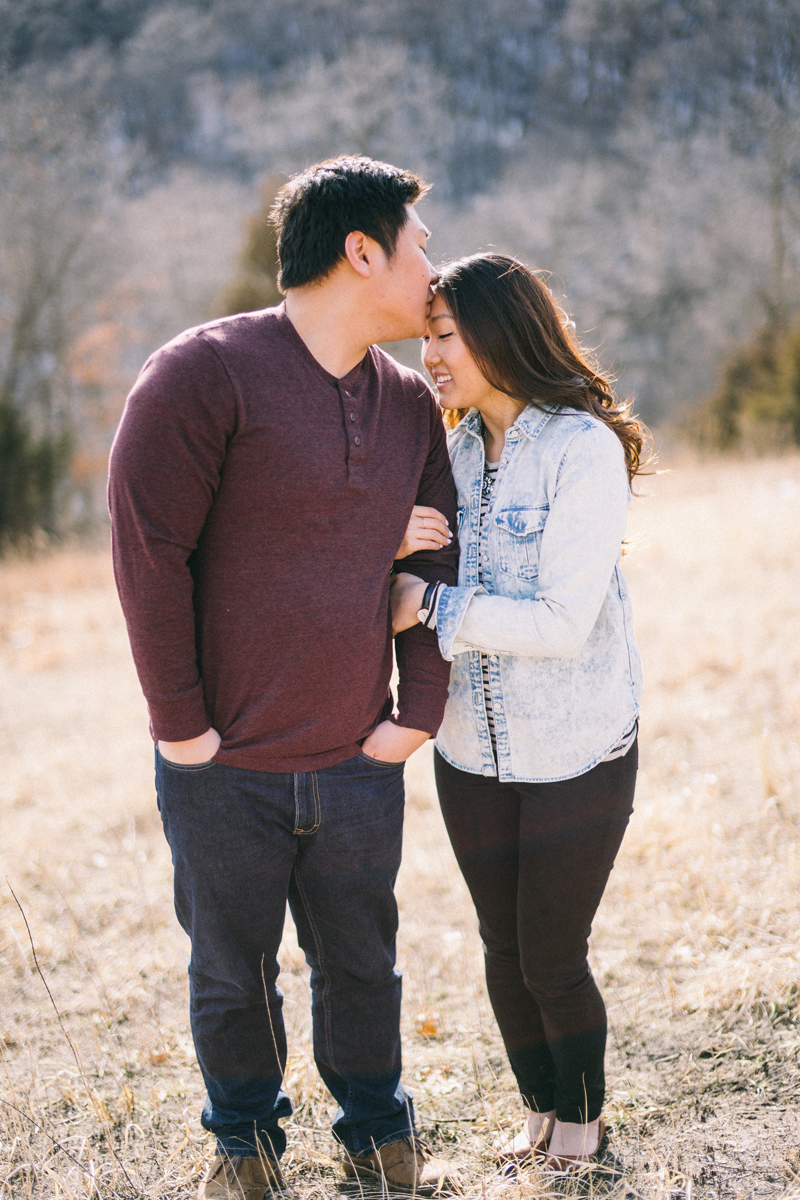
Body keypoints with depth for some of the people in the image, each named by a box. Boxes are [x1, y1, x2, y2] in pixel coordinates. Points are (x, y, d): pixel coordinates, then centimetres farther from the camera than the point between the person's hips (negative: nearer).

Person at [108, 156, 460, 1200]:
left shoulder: (411, 405, 7)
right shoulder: (205, 373, -13)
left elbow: (434, 562, 12)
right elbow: (148, 549, -13)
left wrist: (418, 712, 4)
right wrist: (180, 721, -11)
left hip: (361, 765, 4)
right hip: (224, 768, -4)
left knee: (361, 964, 18)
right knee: (233, 972, 14)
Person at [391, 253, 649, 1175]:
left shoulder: (585, 448, -16)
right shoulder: (453, 449, 4)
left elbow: (563, 623, -22)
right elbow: (412, 590, 7)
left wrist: (434, 605, -19)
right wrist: (391, 546, -15)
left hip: (576, 753, -5)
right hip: (473, 751, 5)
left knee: (553, 958, 4)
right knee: (504, 948, 15)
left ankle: (583, 1121, 31)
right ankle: (539, 1109, 37)